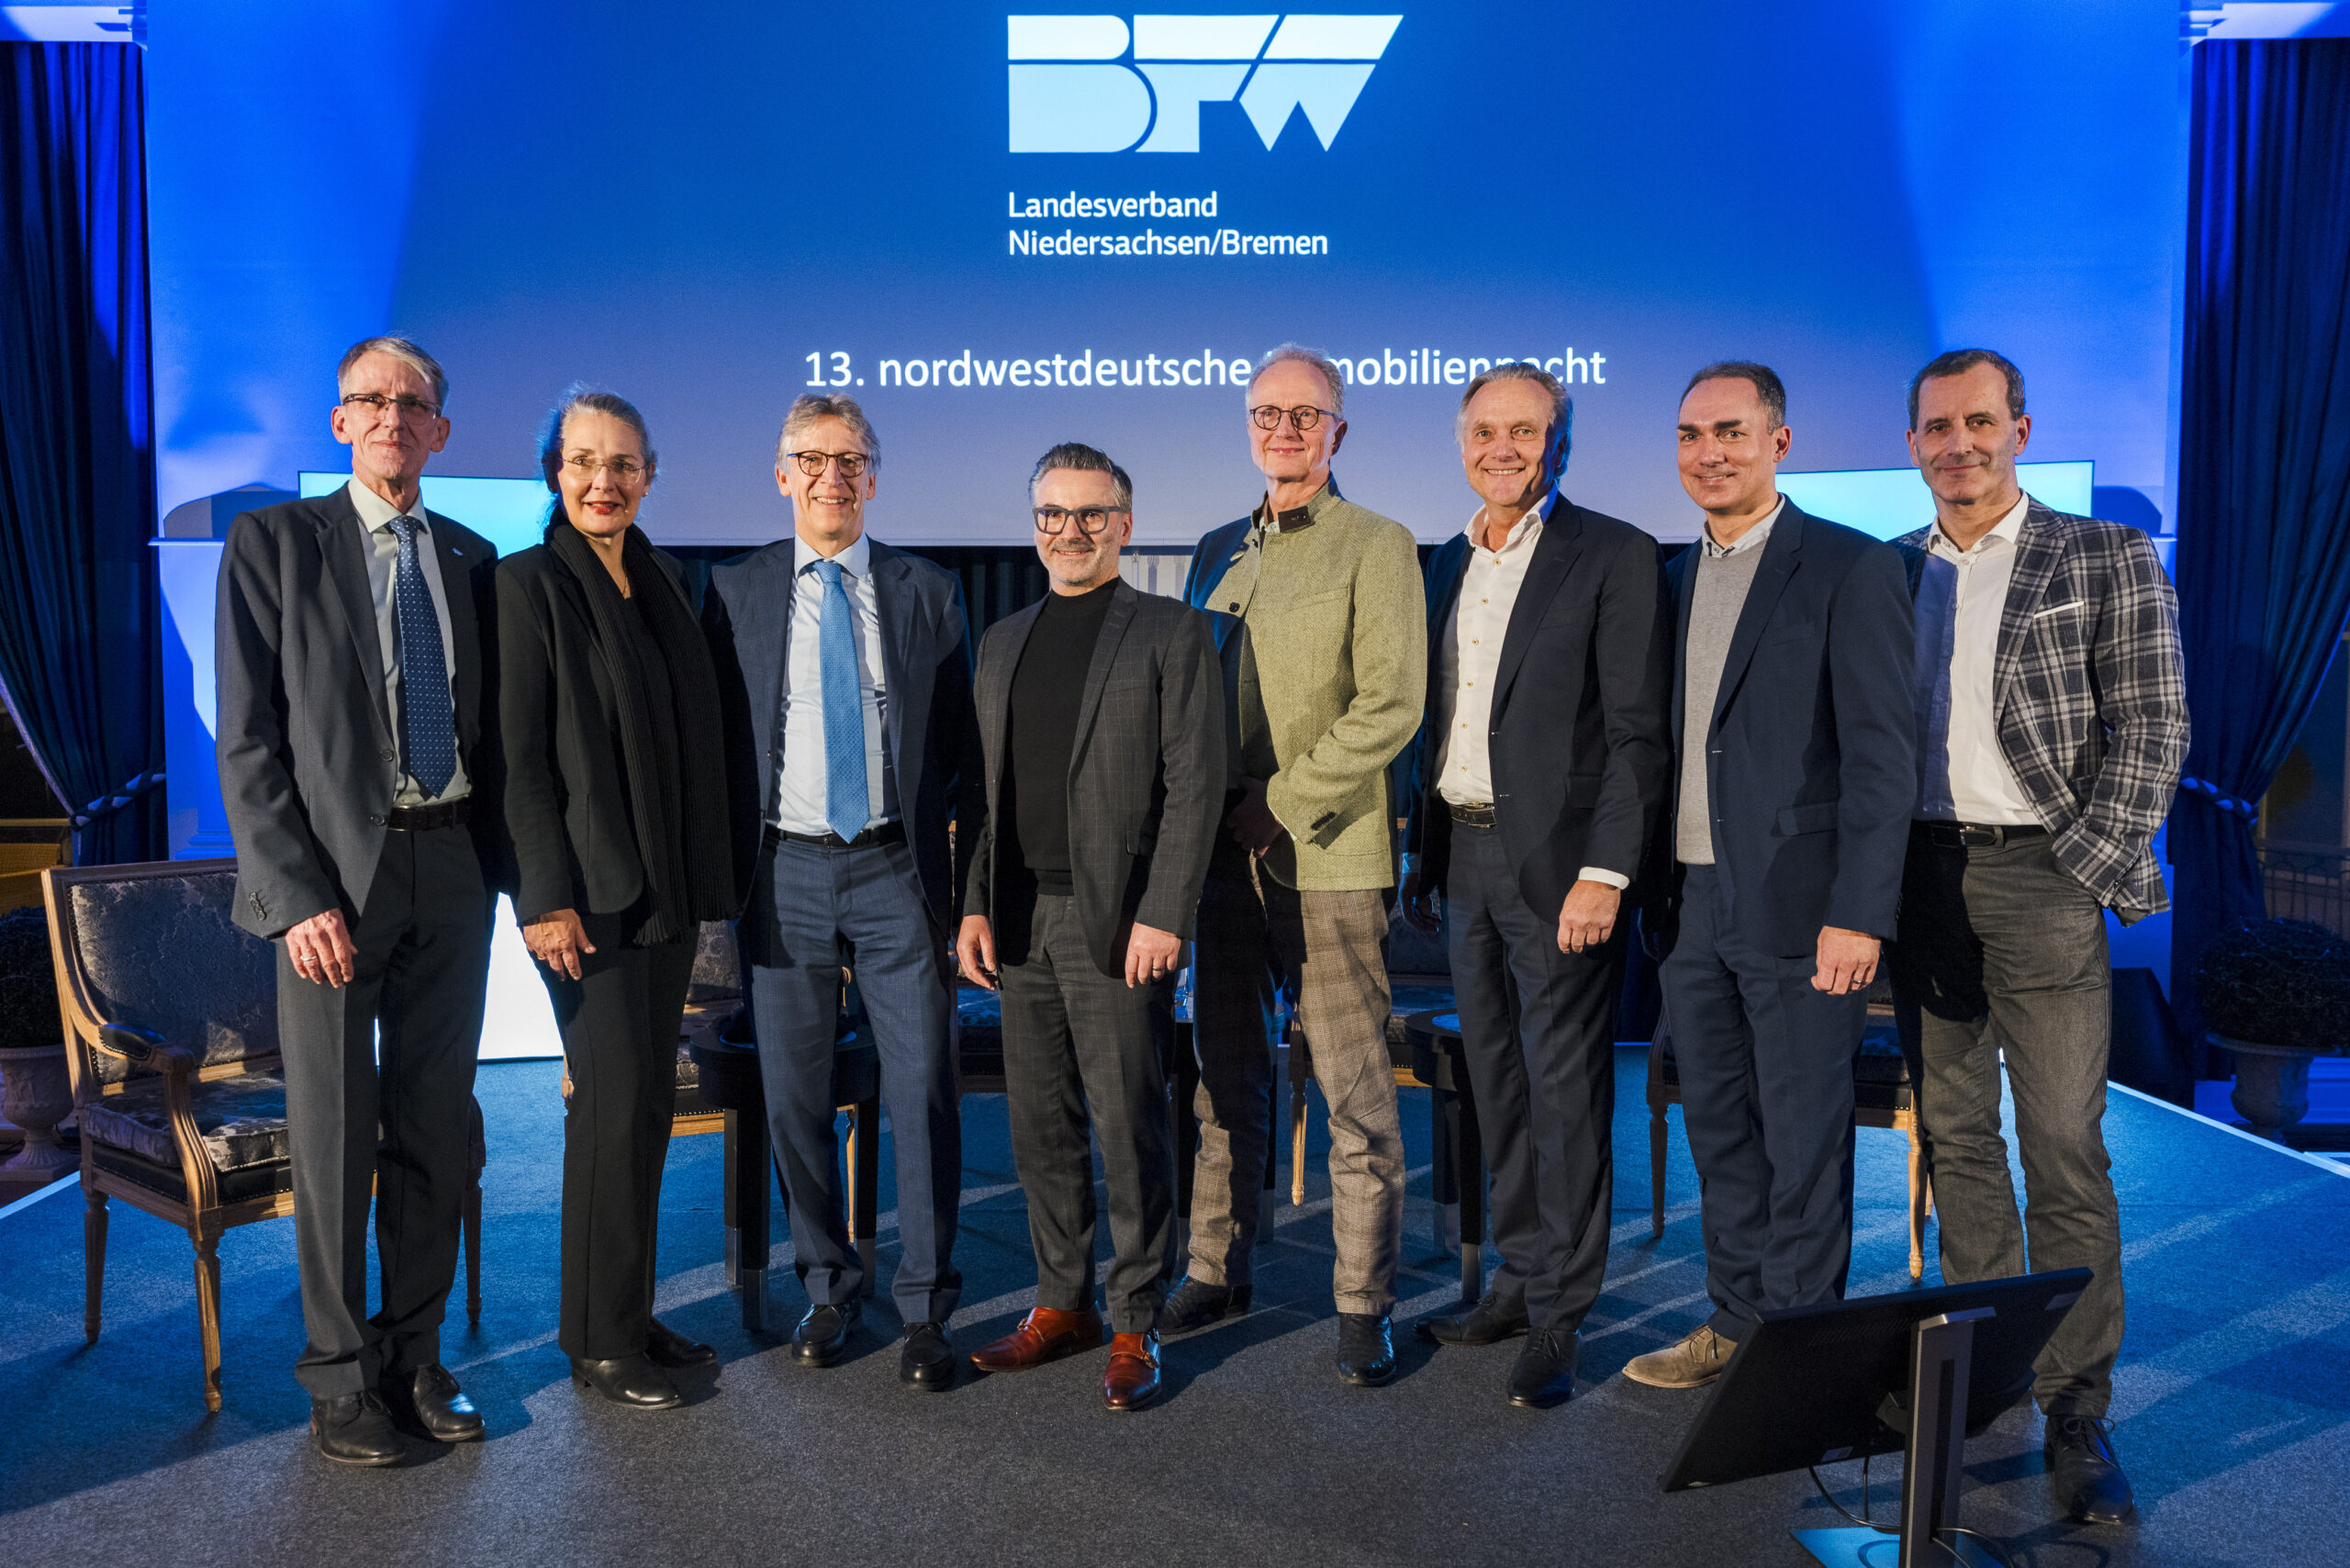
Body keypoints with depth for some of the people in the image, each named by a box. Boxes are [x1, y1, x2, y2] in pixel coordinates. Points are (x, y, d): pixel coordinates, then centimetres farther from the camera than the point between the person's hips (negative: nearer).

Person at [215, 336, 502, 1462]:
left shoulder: (469, 558, 12)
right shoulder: (273, 541, 0)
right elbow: (248, 741, -6)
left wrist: (494, 864, 4)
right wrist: (299, 894, -14)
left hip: (451, 868, 4)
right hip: (333, 872, -4)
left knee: (437, 1128, 10)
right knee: (335, 1137, 3)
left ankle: (414, 1353, 24)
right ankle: (340, 1377, 18)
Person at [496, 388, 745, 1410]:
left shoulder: (660, 580, 13)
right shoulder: (530, 585, -7)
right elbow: (522, 757, -11)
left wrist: (708, 874, 14)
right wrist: (548, 896, -16)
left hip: (667, 887, 7)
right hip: (589, 893, -7)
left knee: (647, 1102, 12)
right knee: (616, 1105, -4)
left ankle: (629, 1316, 24)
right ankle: (602, 1340, 11)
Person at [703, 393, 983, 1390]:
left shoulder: (929, 593, 6)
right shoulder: (734, 593, 6)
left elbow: (962, 745, 7)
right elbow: (717, 737, 7)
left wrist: (964, 870, 2)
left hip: (896, 869, -1)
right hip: (785, 870, 1)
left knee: (923, 1092, -1)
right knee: (794, 1095, 9)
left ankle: (924, 1307, 13)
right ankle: (828, 1287, 27)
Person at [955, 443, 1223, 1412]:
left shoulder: (1173, 633, -1)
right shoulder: (1004, 641, 17)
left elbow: (1194, 787, -7)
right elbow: (991, 789, 17)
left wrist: (1161, 916, -15)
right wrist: (977, 906, 8)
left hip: (1118, 924, -5)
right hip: (1022, 922, 6)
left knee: (1129, 1130, 0)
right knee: (1040, 1127, 11)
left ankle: (1134, 1325, 12)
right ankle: (1062, 1304, 25)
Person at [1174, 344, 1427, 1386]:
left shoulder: (1378, 548, -1)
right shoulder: (1216, 553, 16)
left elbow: (1390, 706, -11)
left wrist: (1280, 805, -14)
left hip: (1328, 854, -5)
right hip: (1223, 856, 6)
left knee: (1355, 1092, 0)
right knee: (1225, 1076, 13)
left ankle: (1364, 1302, 10)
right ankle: (1217, 1269, 25)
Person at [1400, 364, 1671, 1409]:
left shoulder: (1616, 558, -7)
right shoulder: (1449, 563, 14)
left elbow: (1640, 732, -12)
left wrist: (1604, 873, -18)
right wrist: (1422, 852, 15)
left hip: (1559, 864, -7)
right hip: (1464, 859, 7)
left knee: (1565, 1093, 0)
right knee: (1496, 1083, 14)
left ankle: (1559, 1318, 12)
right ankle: (1520, 1279, 28)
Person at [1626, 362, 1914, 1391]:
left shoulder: (1850, 569, -6)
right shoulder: (1677, 577, 14)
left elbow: (1881, 755, -12)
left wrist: (1858, 914, -18)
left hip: (1798, 909, -6)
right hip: (1693, 905, 6)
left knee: (1805, 1141, 4)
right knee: (1718, 1131, 15)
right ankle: (1736, 1321, 30)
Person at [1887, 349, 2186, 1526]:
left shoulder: (2106, 560, 2)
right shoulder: (1887, 574, 12)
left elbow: (2151, 730, -2)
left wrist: (2085, 871, -11)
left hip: (2040, 870, -4)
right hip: (1921, 879, 4)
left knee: (2064, 1151, -4)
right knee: (1954, 1139, 10)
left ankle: (2077, 1410, 6)